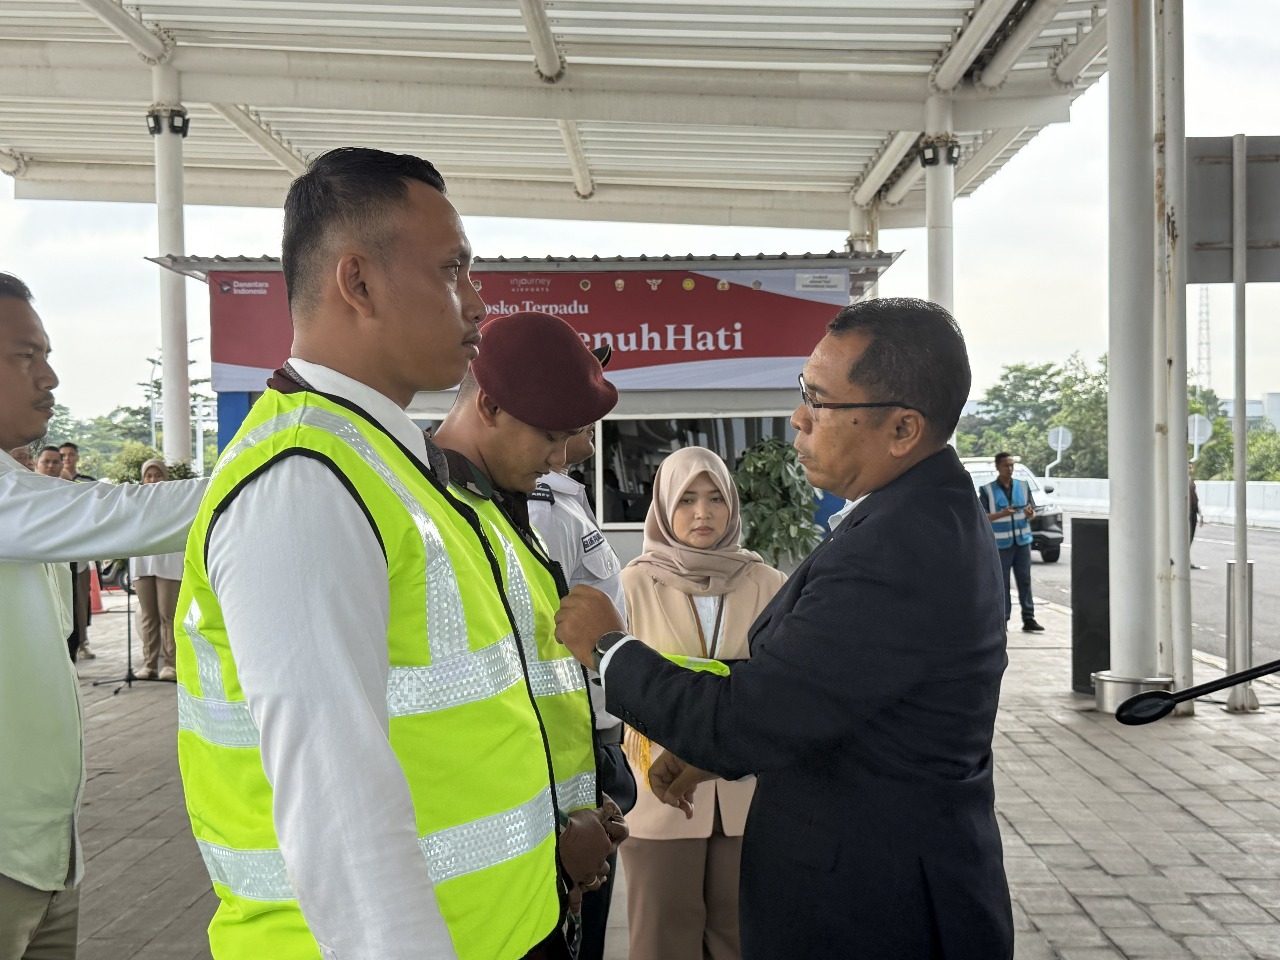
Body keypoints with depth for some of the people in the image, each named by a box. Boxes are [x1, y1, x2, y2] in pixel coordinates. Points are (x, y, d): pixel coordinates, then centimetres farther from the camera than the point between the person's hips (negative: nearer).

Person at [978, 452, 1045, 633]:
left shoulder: (1023, 486, 9)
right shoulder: (987, 490, -2)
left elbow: (1033, 512, 12)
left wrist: (1030, 513, -12)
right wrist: (1002, 514, -20)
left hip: (1022, 541, 3)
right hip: (1000, 543, -3)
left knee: (1025, 581, 2)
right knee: (1002, 583, 0)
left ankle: (1028, 619, 5)